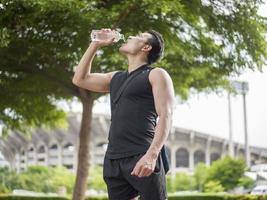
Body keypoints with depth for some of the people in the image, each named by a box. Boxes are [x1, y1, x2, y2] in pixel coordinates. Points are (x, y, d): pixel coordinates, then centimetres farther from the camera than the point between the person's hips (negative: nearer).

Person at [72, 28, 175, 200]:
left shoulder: (156, 74, 5)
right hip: (113, 160, 6)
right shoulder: (116, 78, 25)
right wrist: (95, 45, 27)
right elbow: (80, 79, 32)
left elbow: (166, 116, -7)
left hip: (142, 158, -6)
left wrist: (152, 154, -22)